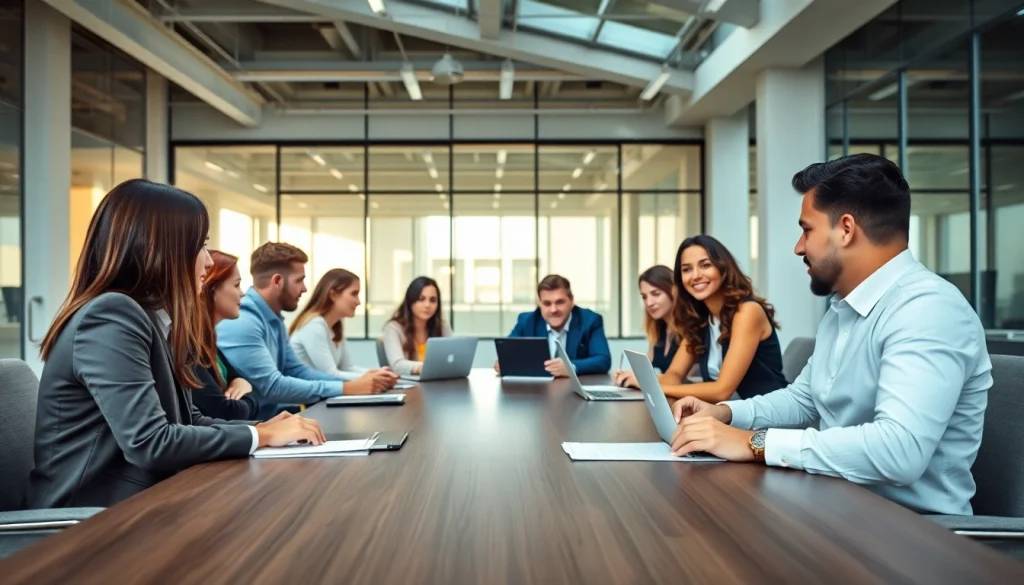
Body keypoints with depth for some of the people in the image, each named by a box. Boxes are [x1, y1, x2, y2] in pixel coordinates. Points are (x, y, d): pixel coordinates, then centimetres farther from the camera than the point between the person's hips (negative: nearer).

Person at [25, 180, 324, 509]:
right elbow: (149, 443, -26)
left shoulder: (151, 317, 9)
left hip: (133, 504, 8)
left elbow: (185, 420, 10)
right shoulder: (110, 316, -19)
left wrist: (261, 429, -6)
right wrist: (261, 436, -16)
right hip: (88, 518, -8)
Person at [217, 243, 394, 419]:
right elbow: (272, 386, -25)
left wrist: (355, 382, -1)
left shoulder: (274, 320, 11)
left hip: (272, 415, 9)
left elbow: (295, 370, 13)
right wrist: (345, 389, -21)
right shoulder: (241, 323, -20)